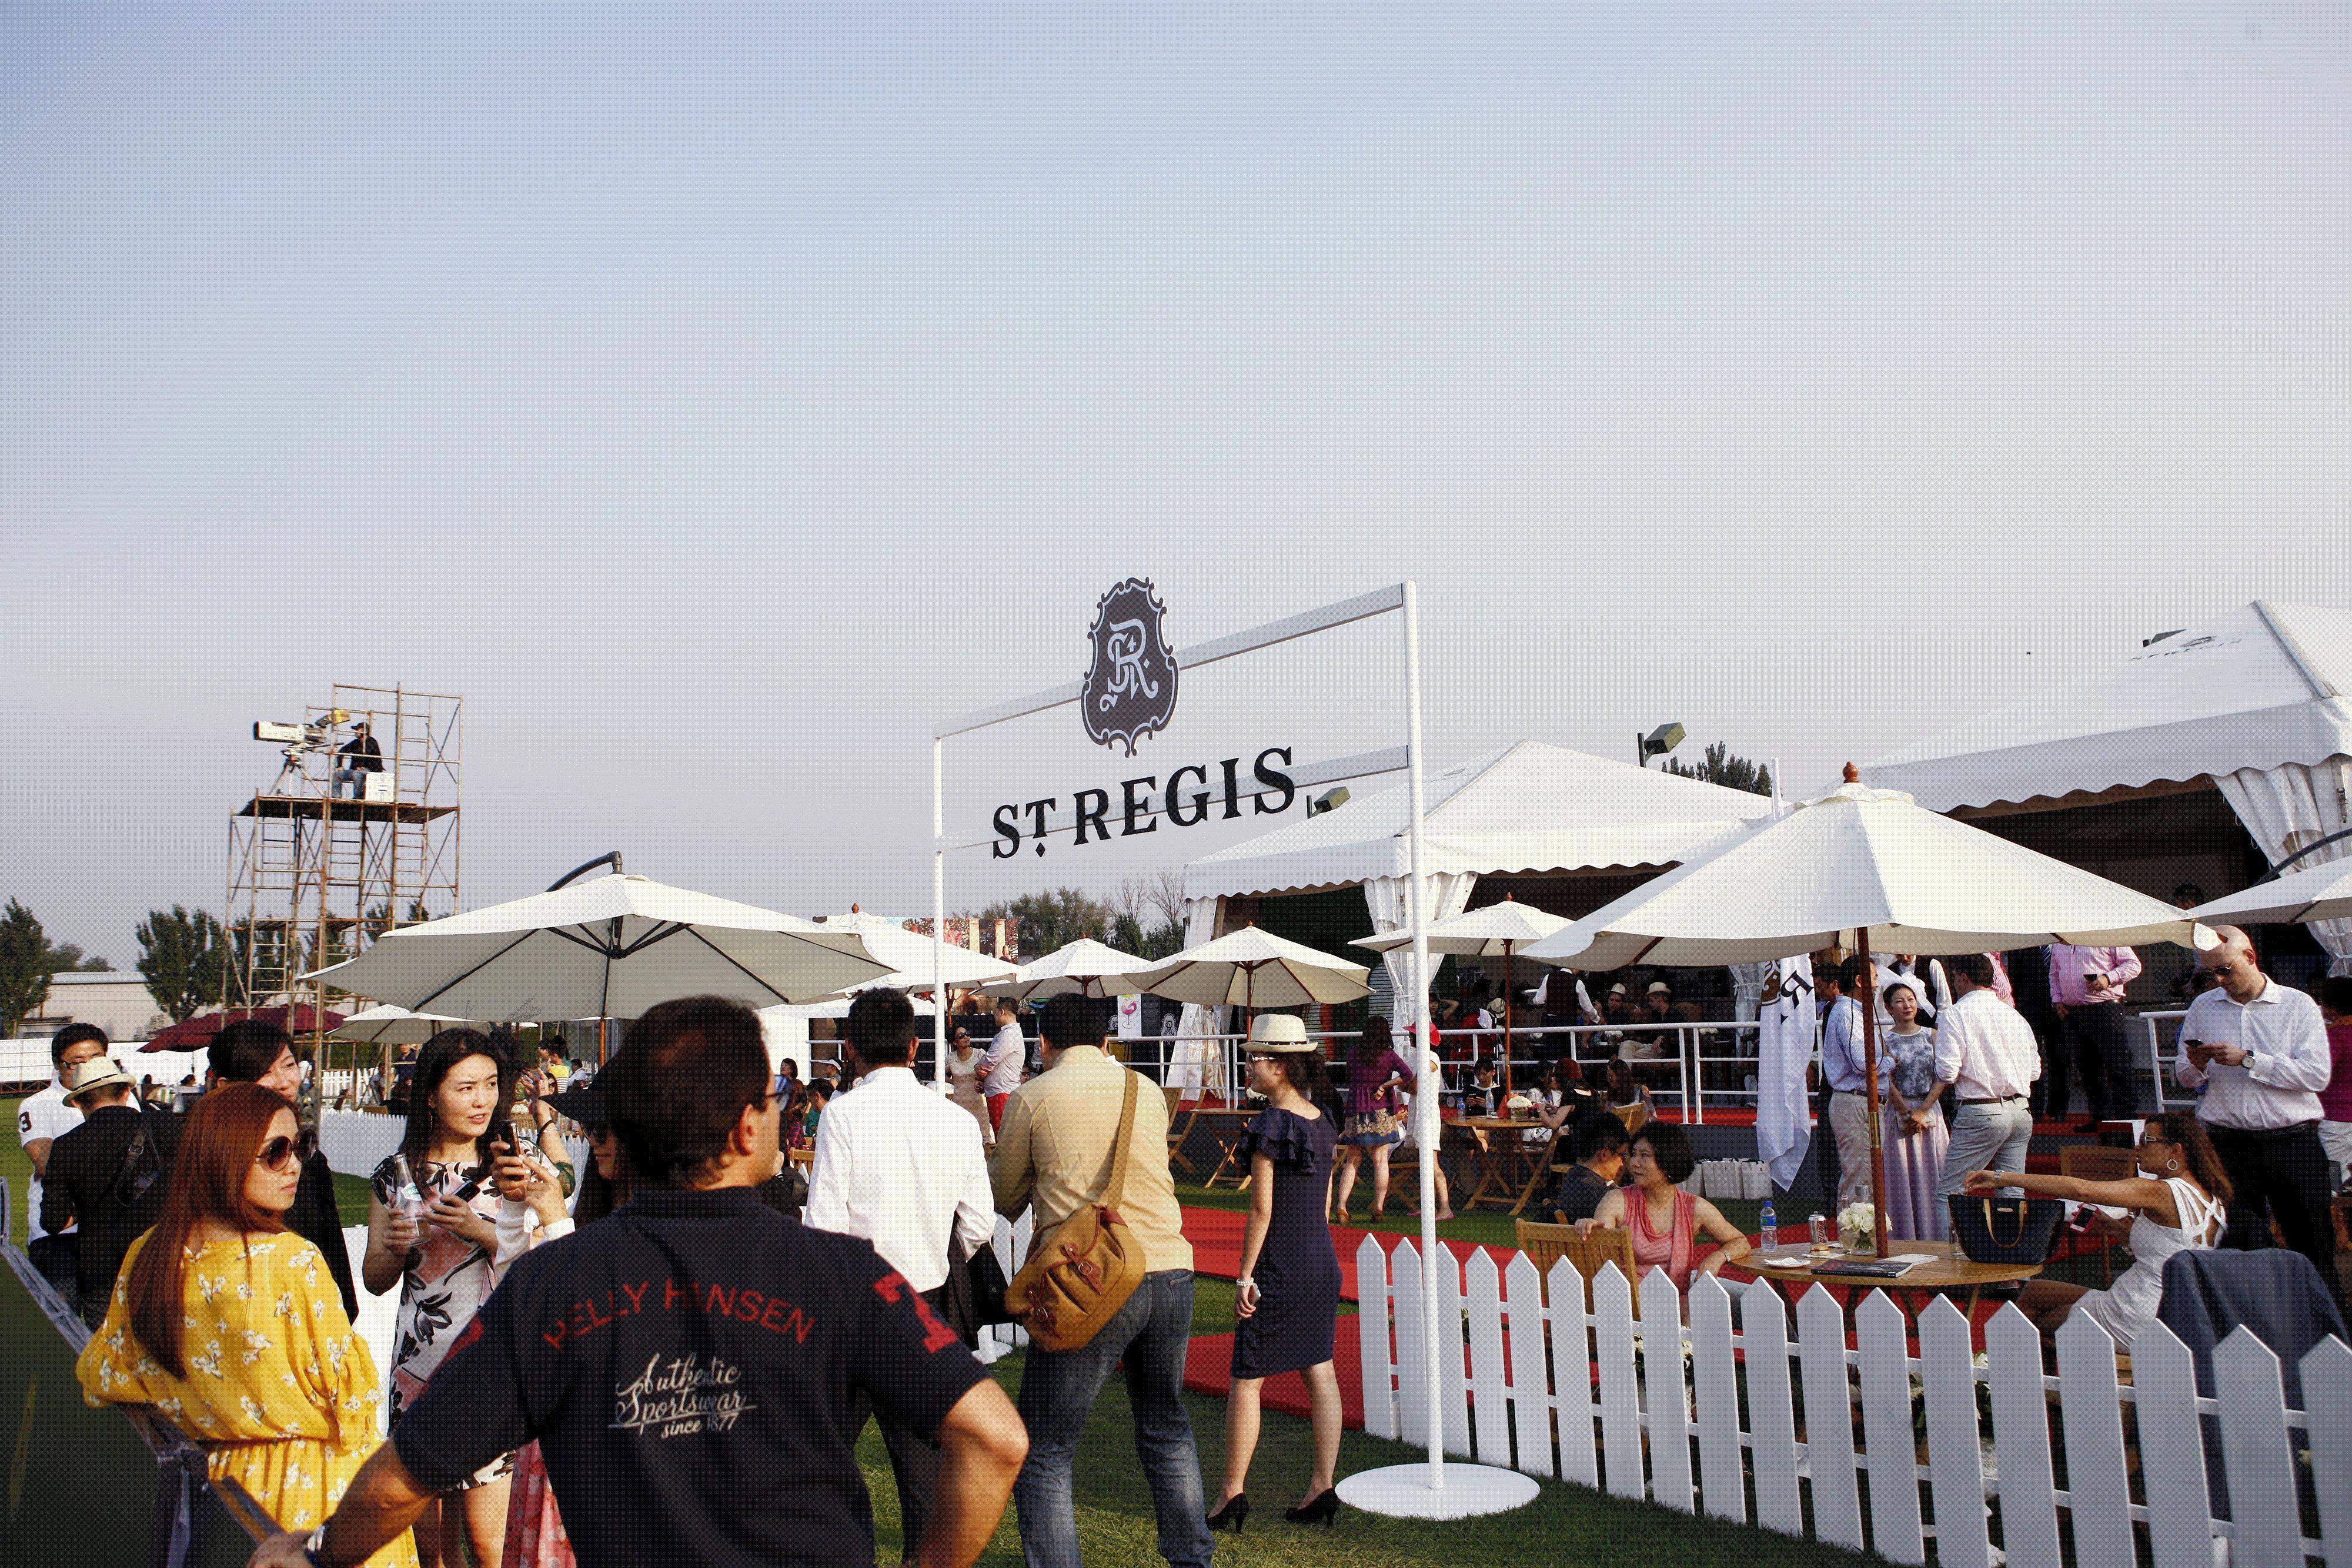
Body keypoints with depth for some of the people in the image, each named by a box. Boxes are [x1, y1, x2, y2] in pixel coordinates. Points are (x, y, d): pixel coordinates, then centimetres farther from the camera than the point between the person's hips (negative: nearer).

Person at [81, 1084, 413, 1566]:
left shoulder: (149, 1256, -7)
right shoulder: (291, 1261, -26)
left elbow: (102, 1379, 8)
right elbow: (349, 1393, -19)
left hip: (228, 1474, 6)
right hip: (316, 1483, -6)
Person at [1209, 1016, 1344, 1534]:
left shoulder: (1269, 1125, -16)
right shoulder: (1322, 1122, 6)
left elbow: (1262, 1209, -16)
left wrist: (1244, 1277, -11)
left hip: (1280, 1268, -7)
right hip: (1324, 1260, 8)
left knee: (1247, 1379, 3)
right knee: (1320, 1372, 10)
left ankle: (1233, 1492, 10)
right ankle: (1323, 1486, 13)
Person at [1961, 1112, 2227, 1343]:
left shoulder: (2162, 1192, -21)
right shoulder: (2212, 1199, 6)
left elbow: (2083, 1191, -32)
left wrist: (2004, 1177, -32)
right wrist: (2114, 1230, 9)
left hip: (2134, 1328, -9)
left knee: (2033, 1291, 13)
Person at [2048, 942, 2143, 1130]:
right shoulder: (2057, 943, 17)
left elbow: (2133, 964, -1)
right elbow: (2054, 975, 26)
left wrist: (2108, 979, -15)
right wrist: (2057, 1000, 12)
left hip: (2105, 1009, -6)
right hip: (2071, 1014, 6)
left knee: (2117, 1066, -8)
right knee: (2086, 1070, 7)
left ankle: (2127, 1116, -3)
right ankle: (2100, 1118, 14)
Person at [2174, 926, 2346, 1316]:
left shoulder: (2299, 1006, 1)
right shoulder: (2202, 1008, 10)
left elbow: (2317, 1075, -12)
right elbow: (2186, 1079, 14)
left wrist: (2247, 1059, -16)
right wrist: (2195, 1065, -9)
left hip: (2293, 1142, -2)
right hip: (2229, 1145, 2)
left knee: (2313, 1245, 4)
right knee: (2240, 1247, 4)